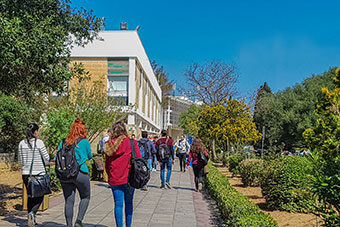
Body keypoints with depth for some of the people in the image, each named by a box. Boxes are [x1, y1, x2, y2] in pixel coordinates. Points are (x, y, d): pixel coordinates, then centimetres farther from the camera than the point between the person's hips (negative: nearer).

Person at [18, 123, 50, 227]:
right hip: (38, 173, -4)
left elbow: (20, 160, 8)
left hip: (26, 173, 5)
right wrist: (46, 163, 14)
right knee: (40, 196, 9)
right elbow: (46, 158, -8)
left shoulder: (22, 143, 2)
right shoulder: (39, 142, -12)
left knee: (30, 196, 16)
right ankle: (32, 213, -15)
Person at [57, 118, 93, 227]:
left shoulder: (63, 142, 7)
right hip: (80, 173, -3)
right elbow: (89, 156, 9)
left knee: (68, 201, 9)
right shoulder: (84, 142, -4)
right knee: (85, 197, 15)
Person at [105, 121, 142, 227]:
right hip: (129, 178, -1)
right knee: (129, 202, 14)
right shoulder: (131, 142, -5)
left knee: (118, 204, 6)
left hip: (114, 179, 1)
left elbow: (107, 164, 6)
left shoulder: (109, 144, 1)